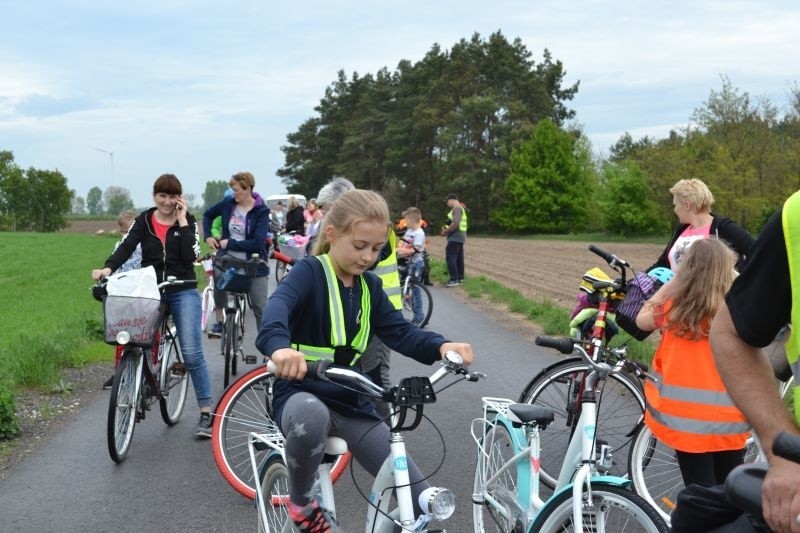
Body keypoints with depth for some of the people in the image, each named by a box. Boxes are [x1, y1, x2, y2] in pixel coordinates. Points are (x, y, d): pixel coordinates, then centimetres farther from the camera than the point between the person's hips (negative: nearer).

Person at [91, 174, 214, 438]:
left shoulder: (188, 221, 2)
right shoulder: (143, 221, 5)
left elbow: (190, 256, -13)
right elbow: (126, 247, -11)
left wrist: (181, 221, -12)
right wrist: (108, 268, -28)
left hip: (182, 293, -2)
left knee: (192, 352, -10)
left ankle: (206, 413, -5)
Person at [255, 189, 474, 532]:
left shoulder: (370, 286, 8)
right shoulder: (309, 272, -11)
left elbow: (400, 333, 3)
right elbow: (278, 306, -31)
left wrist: (441, 346, -19)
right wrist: (279, 346, -54)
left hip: (351, 402, 5)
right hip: (301, 394, -5)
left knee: (419, 497, -6)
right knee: (311, 416, -43)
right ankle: (300, 500, -13)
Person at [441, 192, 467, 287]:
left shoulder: (457, 208, -14)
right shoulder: (460, 208, 19)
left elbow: (455, 223, -25)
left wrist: (446, 232, -16)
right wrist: (446, 229, 12)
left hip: (455, 237, -11)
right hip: (459, 237, 11)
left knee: (450, 258, -13)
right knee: (459, 258, 16)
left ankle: (454, 279, -17)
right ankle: (460, 277, 22)